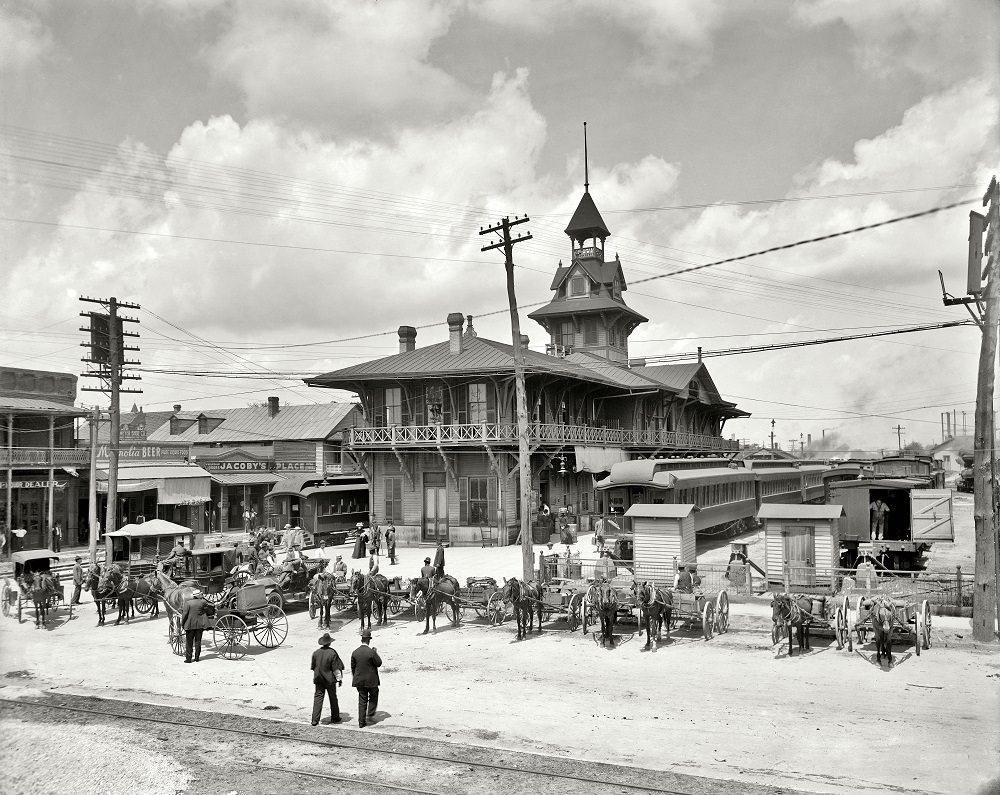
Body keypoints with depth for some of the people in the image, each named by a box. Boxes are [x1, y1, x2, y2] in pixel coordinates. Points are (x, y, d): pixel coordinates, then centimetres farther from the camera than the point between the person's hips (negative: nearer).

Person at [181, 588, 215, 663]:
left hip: (190, 625, -1)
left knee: (189, 642, 5)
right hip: (200, 624, 1)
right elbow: (211, 606, 9)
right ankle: (197, 657, 12)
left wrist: (182, 623, 1)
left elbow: (185, 614, -8)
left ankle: (188, 658, 3)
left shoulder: (188, 603, -7)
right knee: (198, 641, 10)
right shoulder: (203, 602, -4)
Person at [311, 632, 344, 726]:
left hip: (318, 679, 3)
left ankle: (315, 720, -1)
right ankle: (335, 718, 24)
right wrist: (339, 678, -1)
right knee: (333, 698, 13)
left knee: (318, 697, 6)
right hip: (330, 679, -3)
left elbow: (313, 667, 6)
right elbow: (336, 668, -11)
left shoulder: (316, 653, -4)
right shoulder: (332, 653, -16)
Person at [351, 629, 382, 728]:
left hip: (359, 680, 4)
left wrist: (354, 678, 19)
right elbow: (379, 663, -8)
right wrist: (375, 652, 3)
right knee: (373, 696, 20)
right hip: (371, 680, -4)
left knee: (362, 700, 10)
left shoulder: (355, 652, -3)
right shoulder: (371, 652, -18)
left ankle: (362, 722, 11)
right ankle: (370, 714, 14)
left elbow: (353, 667, 5)